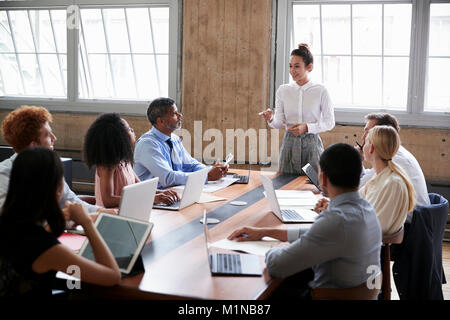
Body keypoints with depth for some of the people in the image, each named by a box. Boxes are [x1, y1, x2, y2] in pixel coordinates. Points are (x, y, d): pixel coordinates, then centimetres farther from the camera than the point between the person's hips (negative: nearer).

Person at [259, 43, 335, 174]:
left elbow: (329, 123, -2)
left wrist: (307, 127, -15)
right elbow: (279, 123, 2)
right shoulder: (283, 90, 4)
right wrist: (271, 120, -20)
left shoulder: (320, 91, -4)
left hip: (312, 143, -2)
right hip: (289, 142, 2)